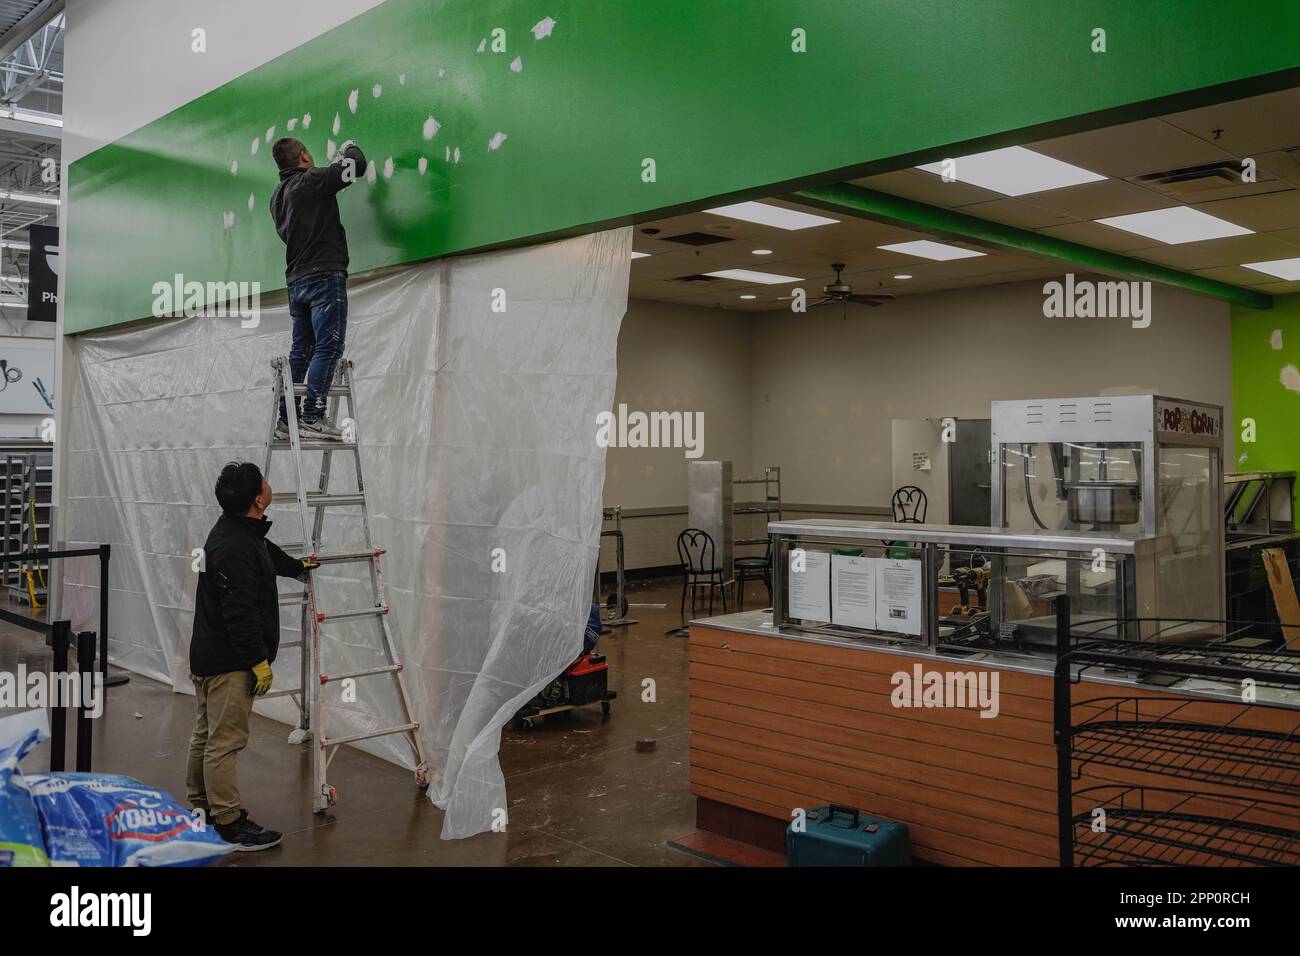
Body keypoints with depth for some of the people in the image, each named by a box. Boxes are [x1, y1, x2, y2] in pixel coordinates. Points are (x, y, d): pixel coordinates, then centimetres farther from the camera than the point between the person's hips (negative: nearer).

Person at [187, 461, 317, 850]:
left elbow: (266, 554, 32)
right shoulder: (234, 548, -25)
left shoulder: (240, 529, 8)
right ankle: (229, 823, 4)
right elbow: (241, 613, -26)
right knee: (225, 741, -4)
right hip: (228, 663, -11)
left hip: (208, 656, 11)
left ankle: (201, 807, 33)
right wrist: (259, 661, -20)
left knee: (206, 734, 20)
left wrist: (297, 566, 48)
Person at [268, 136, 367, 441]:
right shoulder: (312, 180, -5)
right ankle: (313, 417, -18)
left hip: (297, 279, 8)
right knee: (328, 347, -11)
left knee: (301, 349, 10)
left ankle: (286, 419, 9)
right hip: (325, 275, -8)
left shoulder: (278, 196, 19)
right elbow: (358, 165, -3)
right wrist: (349, 148, 20)